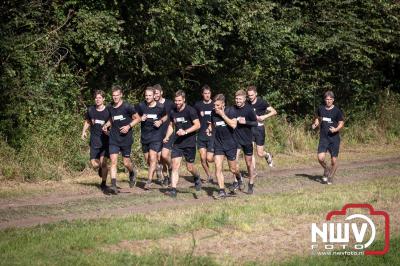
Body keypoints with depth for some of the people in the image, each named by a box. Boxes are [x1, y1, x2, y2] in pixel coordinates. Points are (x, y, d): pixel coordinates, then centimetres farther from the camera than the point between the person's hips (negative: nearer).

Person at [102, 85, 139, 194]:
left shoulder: (127, 107, -9)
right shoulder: (110, 108, 6)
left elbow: (137, 118, -2)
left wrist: (129, 126, -16)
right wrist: (106, 125, 5)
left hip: (126, 139, -3)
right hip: (114, 139, 3)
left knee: (126, 162, 4)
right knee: (113, 161, -9)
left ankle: (132, 173, 39)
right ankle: (113, 185, -12)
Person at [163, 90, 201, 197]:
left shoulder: (190, 110, -9)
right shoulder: (173, 112, 8)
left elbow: (197, 125, -12)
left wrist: (185, 131, -23)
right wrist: (167, 137, 5)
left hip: (189, 143, -4)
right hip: (177, 143, 4)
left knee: (190, 167, 5)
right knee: (175, 165, -9)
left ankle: (197, 178, 38)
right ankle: (173, 189, -11)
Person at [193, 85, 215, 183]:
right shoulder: (197, 105, 7)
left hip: (212, 135, -2)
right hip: (201, 135, 2)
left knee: (209, 158, -9)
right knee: (203, 157, -5)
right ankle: (209, 175, 14)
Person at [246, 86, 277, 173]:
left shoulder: (261, 102, -9)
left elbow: (274, 112, -9)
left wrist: (264, 116, -21)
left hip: (259, 128, -3)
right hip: (250, 129, 3)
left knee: (260, 153, 1)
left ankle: (268, 155, 36)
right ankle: (253, 171, 0)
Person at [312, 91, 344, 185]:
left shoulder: (337, 111, -4)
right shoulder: (321, 109, 5)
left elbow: (341, 123, 1)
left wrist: (336, 129, -18)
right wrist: (316, 124, 3)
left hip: (334, 138, -2)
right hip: (323, 138, 2)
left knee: (334, 160, 1)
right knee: (320, 158, -14)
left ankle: (331, 176, 24)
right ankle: (326, 169, 17)